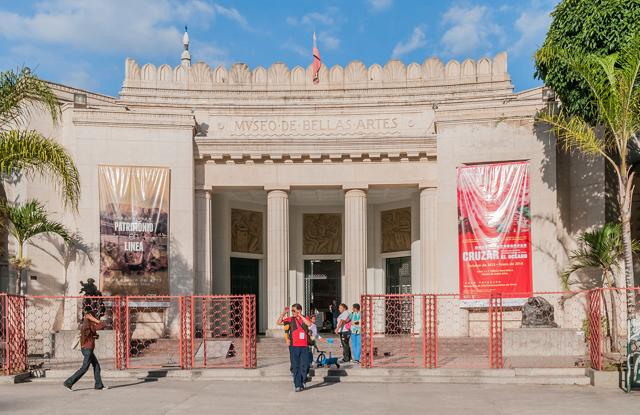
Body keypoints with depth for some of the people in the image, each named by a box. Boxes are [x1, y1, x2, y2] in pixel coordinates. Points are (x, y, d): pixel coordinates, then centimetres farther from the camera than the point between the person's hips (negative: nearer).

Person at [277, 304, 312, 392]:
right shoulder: (290, 319, 4)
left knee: (304, 366, 5)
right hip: (294, 346, -1)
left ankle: (302, 383, 21)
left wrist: (300, 315, -19)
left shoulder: (305, 318, 5)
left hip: (304, 346, 1)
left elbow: (309, 324, -17)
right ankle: (297, 385, 3)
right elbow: (278, 322, -4)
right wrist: (284, 313, -12)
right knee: (295, 366, -1)